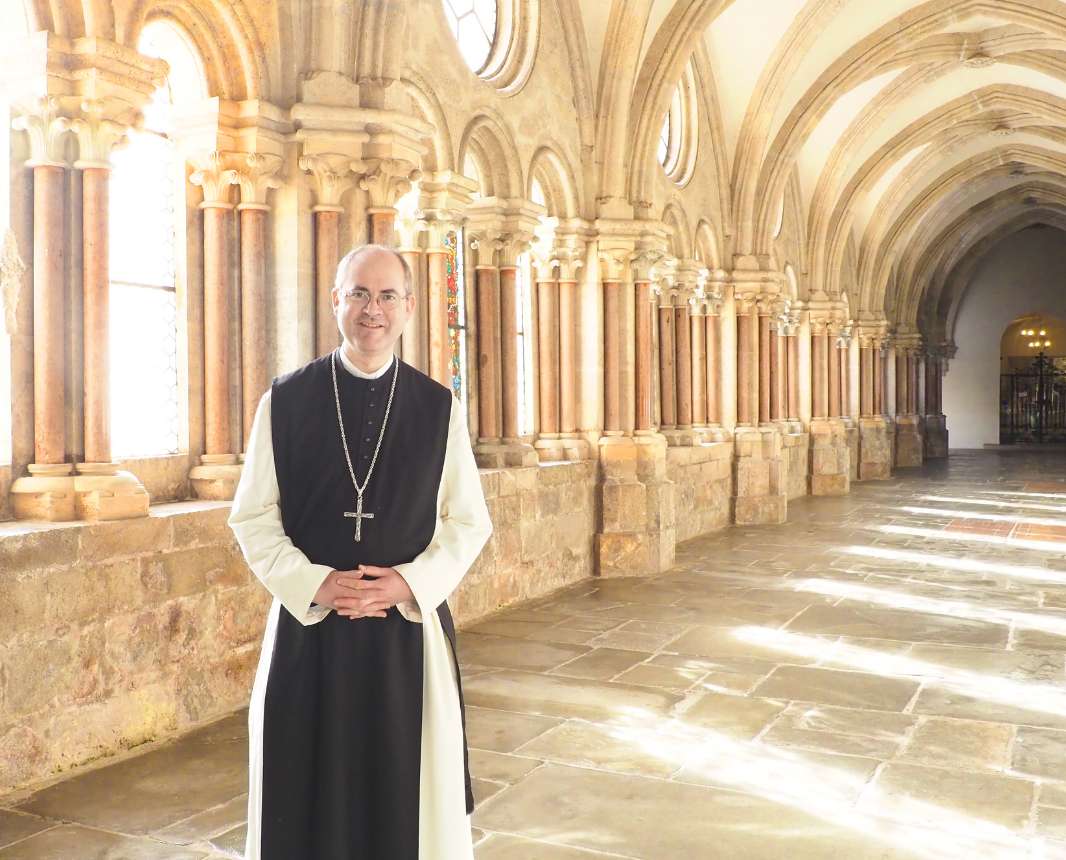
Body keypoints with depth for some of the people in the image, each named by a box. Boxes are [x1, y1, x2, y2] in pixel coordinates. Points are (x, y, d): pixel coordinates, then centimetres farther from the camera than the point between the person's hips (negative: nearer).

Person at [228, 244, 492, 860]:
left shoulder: (441, 409, 0)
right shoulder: (284, 402, -1)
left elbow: (470, 522, 2)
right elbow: (252, 518, 0)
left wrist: (411, 582, -13)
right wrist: (314, 583, -14)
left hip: (409, 625, 0)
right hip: (308, 623, 0)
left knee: (407, 789, 9)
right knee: (310, 790, 10)